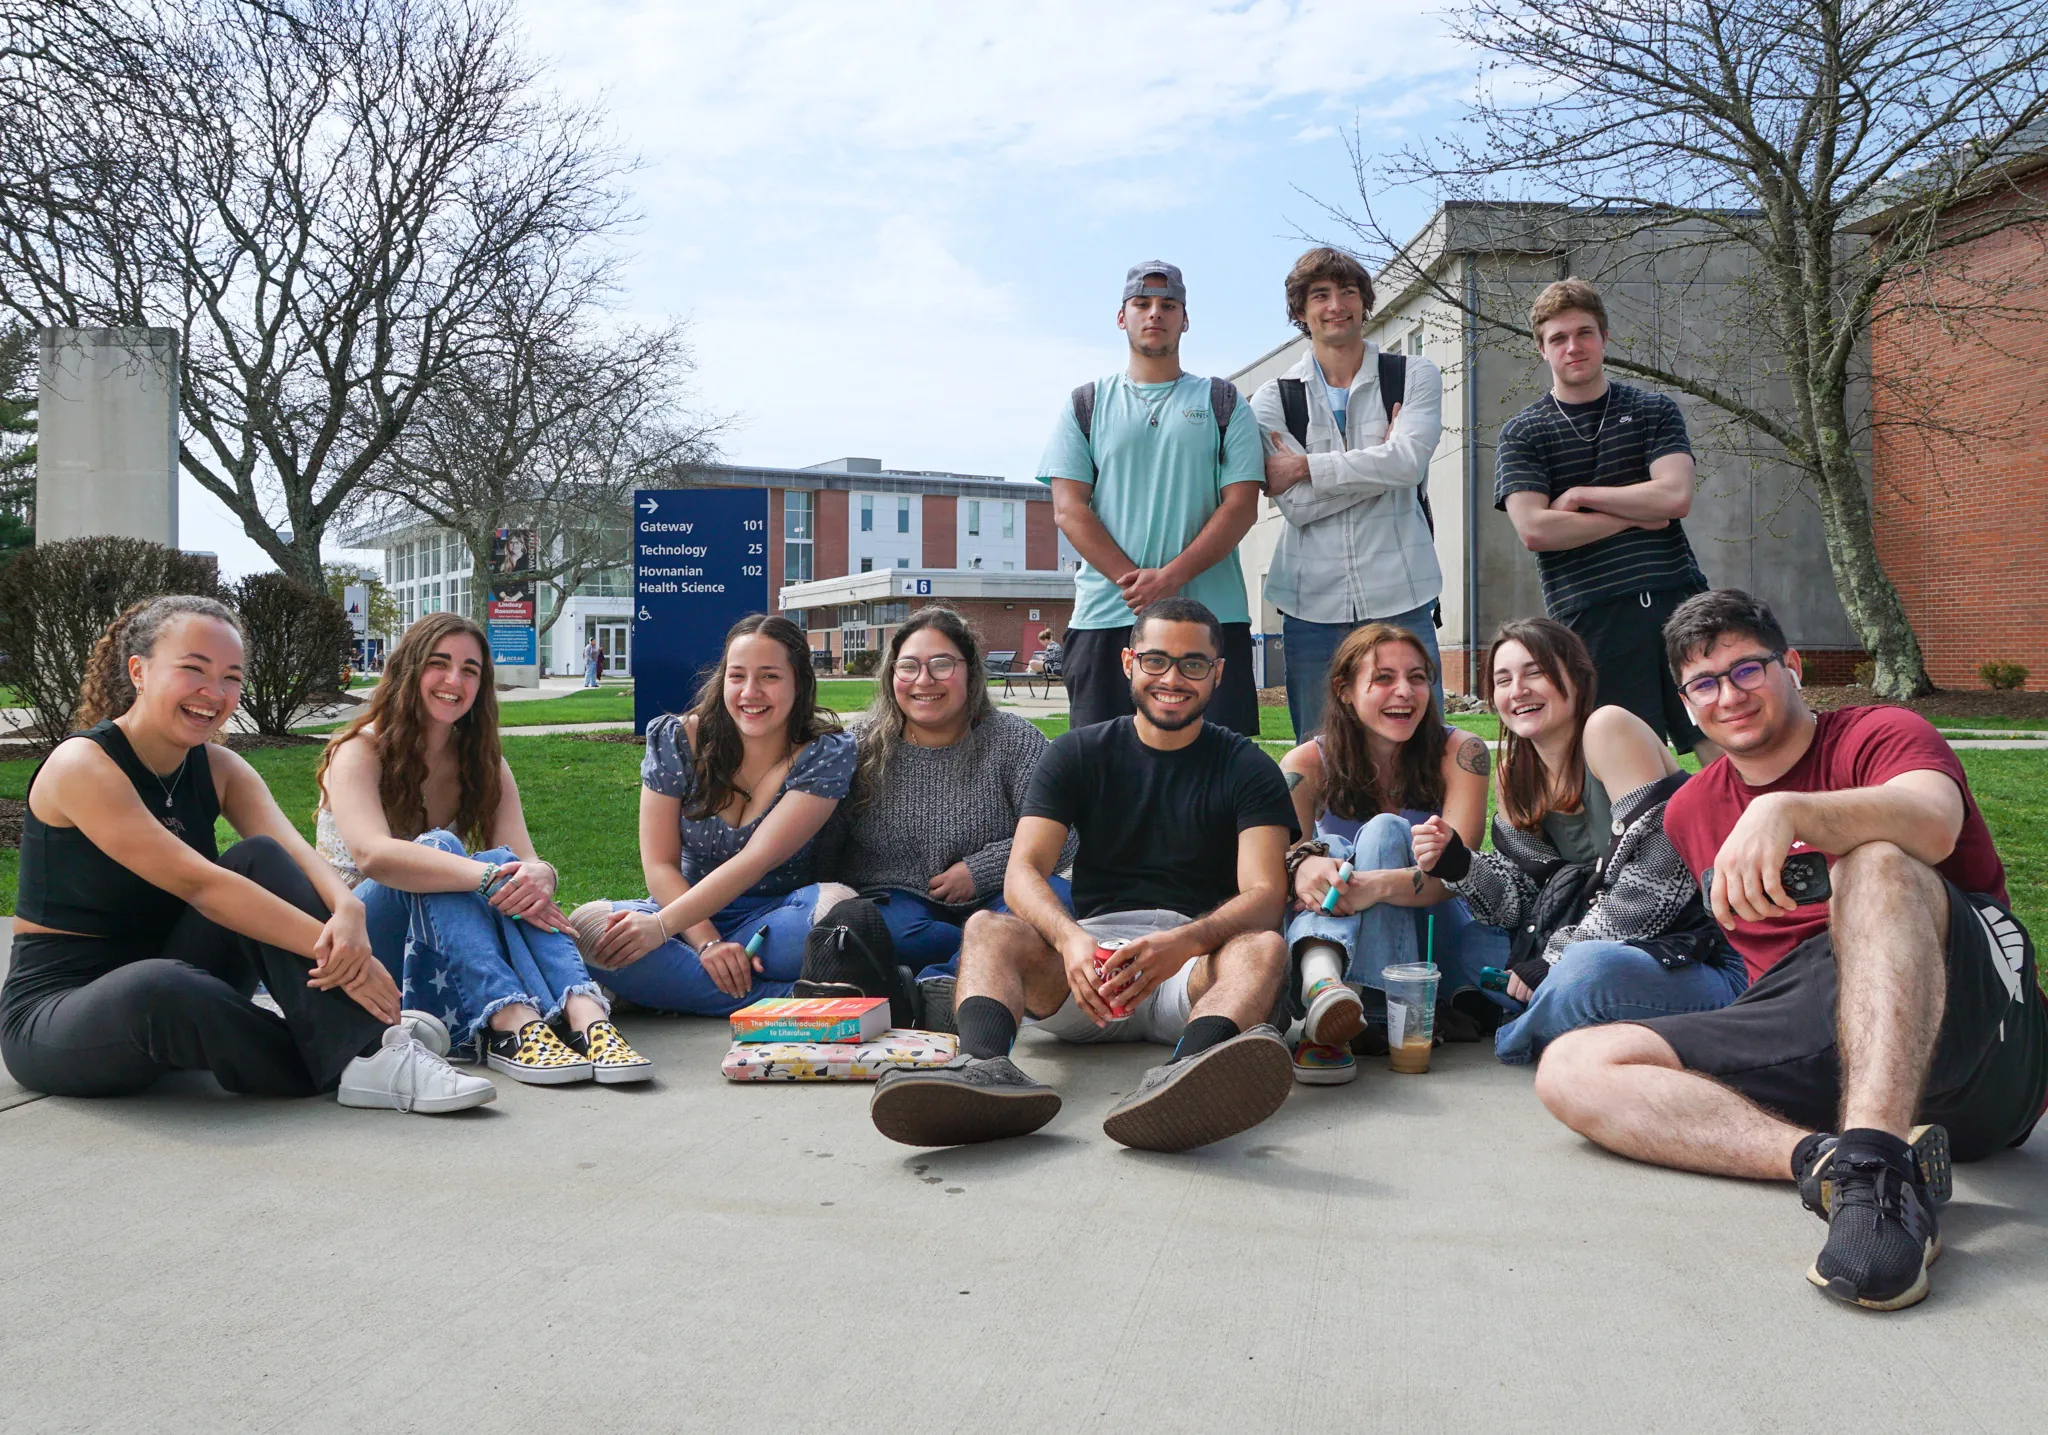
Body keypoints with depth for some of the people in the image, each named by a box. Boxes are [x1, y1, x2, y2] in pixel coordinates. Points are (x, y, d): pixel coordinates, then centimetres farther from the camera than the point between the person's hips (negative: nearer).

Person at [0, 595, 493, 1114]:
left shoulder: (219, 769, 3)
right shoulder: (83, 765, -17)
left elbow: (295, 853, -16)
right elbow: (196, 882, -28)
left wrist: (347, 911, -39)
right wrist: (334, 951, -35)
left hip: (180, 988, 6)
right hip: (53, 1012, -6)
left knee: (260, 860, -17)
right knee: (159, 987, -40)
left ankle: (368, 1045, -28)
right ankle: (351, 1064, -22)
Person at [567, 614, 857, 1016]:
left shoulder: (827, 753, -9)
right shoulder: (676, 740, -3)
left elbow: (757, 859, -19)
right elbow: (659, 865, -6)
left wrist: (662, 925, -28)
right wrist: (708, 943, -22)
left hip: (776, 917, -2)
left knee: (836, 905, -35)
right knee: (587, 926, -29)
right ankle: (791, 998, -33)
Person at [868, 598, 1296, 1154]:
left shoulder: (1248, 769, 8)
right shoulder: (1077, 755, 12)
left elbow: (1263, 894, -7)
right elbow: (1022, 872, -2)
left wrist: (1184, 942, -30)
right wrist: (1070, 939, -25)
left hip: (1196, 961, -1)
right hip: (1090, 955, 1)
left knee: (1263, 947, -32)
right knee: (987, 928, -24)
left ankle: (1187, 1071, -64)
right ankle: (986, 1067, -56)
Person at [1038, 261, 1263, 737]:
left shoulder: (1222, 402, 13)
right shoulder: (1086, 405, 14)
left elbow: (1241, 505, 2)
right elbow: (1068, 508, 3)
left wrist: (1170, 577, -12)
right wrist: (1133, 580, -11)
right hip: (1106, 617, 1)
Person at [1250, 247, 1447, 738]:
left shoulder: (1415, 376, 7)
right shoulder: (1273, 398, 8)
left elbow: (1408, 463, -12)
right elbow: (1295, 504, -6)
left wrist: (1303, 467, -8)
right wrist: (1384, 458, -7)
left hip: (1400, 597, -1)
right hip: (1312, 602, 1)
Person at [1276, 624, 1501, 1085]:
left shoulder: (1460, 753, -7)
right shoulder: (1308, 765, -5)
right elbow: (1274, 862, -16)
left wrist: (1378, 885, -39)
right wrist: (1304, 866, -41)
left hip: (1434, 934, 0)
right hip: (1338, 940, 1)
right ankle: (1322, 978, -53)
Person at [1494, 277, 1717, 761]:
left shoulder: (1654, 411, 13)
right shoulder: (1522, 433, 6)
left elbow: (1675, 497, -3)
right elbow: (1535, 530, -8)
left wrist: (1579, 495, -3)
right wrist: (1634, 515, -2)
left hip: (1676, 596, 2)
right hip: (1590, 616, -2)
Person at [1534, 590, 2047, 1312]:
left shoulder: (1882, 735, 3)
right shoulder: (1691, 811, 20)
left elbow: (1933, 824, -20)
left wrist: (1787, 809, -37)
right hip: (1801, 1033, 5)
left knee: (1875, 860, -33)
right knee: (1573, 1068, -15)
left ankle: (1875, 1158, -49)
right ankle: (1827, 1158, -36)